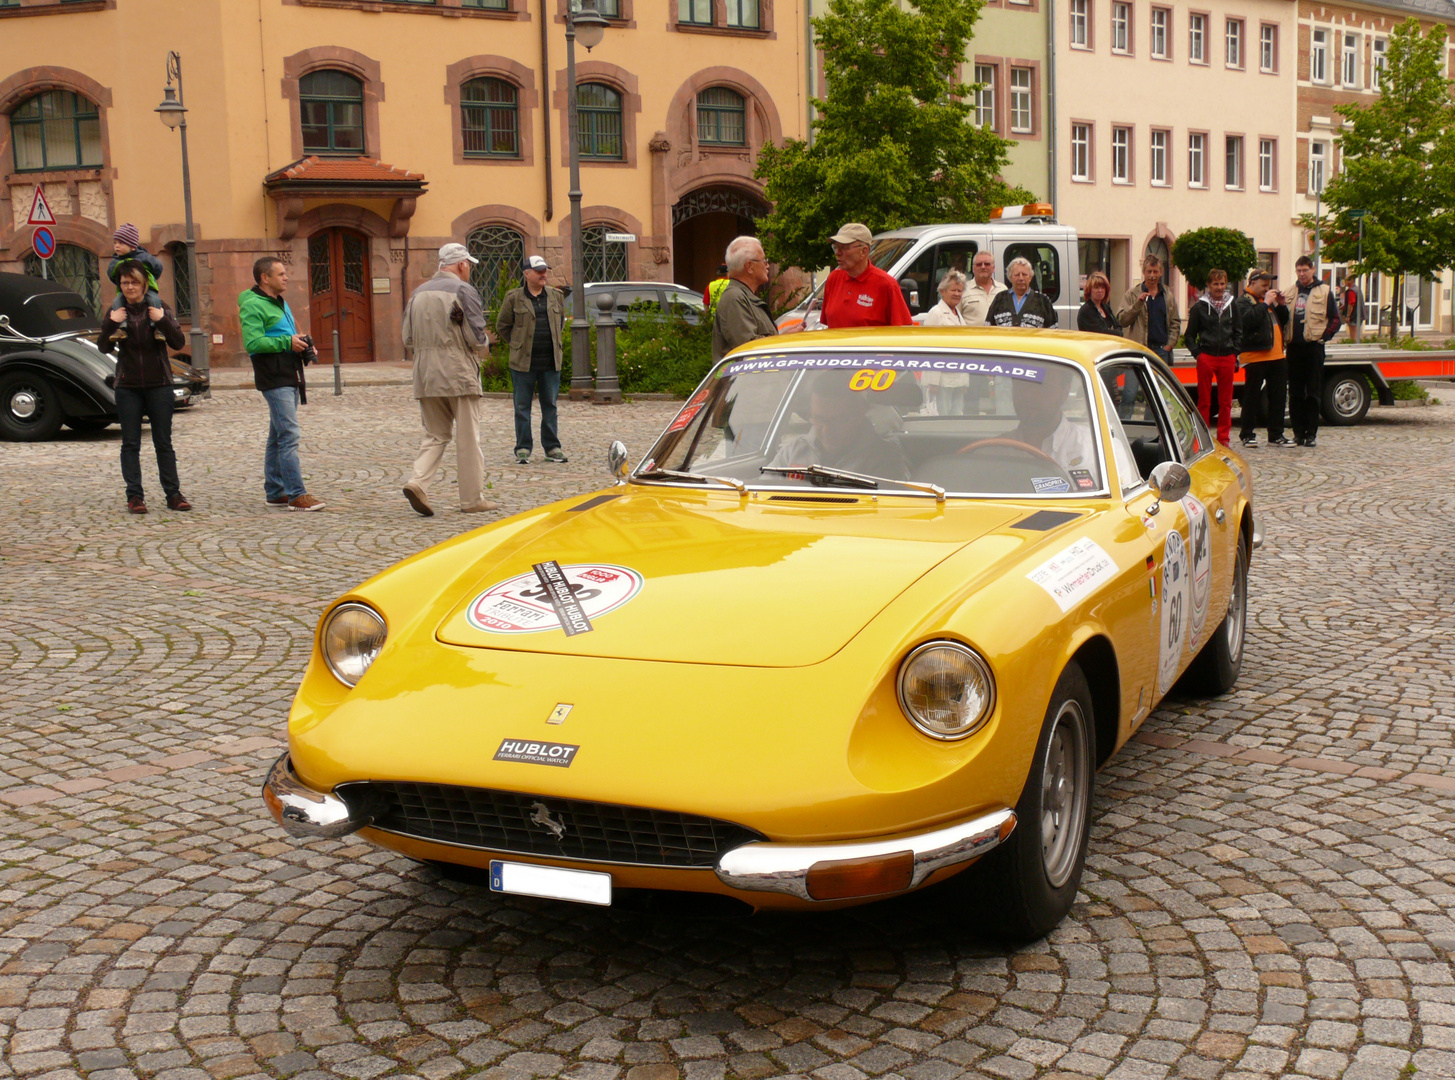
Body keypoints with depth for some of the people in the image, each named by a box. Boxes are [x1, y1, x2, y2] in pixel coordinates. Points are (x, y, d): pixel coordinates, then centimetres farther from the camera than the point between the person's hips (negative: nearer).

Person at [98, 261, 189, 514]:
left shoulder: (160, 308, 2)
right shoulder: (116, 312, 5)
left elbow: (178, 343, -6)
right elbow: (105, 348, -2)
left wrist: (162, 321, -19)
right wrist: (111, 324, -17)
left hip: (159, 384, -1)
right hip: (127, 386, 1)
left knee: (163, 443, 3)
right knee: (130, 444, 1)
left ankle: (173, 494, 6)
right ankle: (134, 496, 5)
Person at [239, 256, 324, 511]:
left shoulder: (280, 303, 22)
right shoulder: (252, 306, -9)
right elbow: (253, 343, -20)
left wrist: (301, 344, 12)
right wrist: (287, 342, -18)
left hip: (289, 377, 10)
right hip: (273, 378, -10)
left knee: (278, 437, 12)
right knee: (289, 435, -13)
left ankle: (275, 492, 18)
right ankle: (296, 495, -14)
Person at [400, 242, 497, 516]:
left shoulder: (418, 293, 11)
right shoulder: (463, 291, -7)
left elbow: (408, 339, 12)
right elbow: (476, 337, -12)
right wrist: (486, 341, 9)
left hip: (425, 378, 6)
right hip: (458, 375, -6)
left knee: (435, 435, 13)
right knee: (468, 438, 3)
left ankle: (418, 481, -8)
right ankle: (472, 498, 7)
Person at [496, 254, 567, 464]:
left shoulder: (556, 296, 8)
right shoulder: (514, 298, -2)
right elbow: (502, 326, 7)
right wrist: (519, 343, 7)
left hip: (551, 361, 3)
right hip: (523, 361, -3)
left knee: (550, 405, 8)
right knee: (522, 407, 2)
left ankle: (552, 447, 16)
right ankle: (523, 449, 9)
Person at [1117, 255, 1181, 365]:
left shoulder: (1169, 297, 15)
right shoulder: (1132, 294, 6)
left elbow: (1175, 323, 19)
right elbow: (1121, 320, -2)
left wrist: (1169, 344, 5)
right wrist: (1137, 303, -13)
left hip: (1162, 350, 3)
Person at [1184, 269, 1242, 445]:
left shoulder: (1232, 306, 10)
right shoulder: (1200, 307, 2)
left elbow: (1239, 332, 15)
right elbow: (1190, 334, 6)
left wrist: (1235, 353, 5)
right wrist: (1197, 353, -5)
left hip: (1227, 358, 2)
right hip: (1206, 357, -2)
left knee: (1226, 401, 5)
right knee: (1204, 401, 1)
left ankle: (1223, 438, 11)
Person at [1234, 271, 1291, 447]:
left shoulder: (1268, 299, 21)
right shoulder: (1244, 301, -4)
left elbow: (1284, 320, 25)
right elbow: (1249, 319, -24)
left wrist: (1281, 305, 8)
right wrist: (1265, 303, -18)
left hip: (1276, 355, 8)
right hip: (1255, 356, -8)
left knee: (1279, 396, 9)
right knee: (1252, 396, -1)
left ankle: (1276, 435, 15)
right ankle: (1247, 434, 7)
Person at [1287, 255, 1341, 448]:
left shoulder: (1324, 291, 3)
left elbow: (1336, 320, 3)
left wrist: (1323, 336, -6)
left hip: (1313, 347, -4)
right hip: (1294, 347, 4)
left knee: (1313, 393, -2)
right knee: (1295, 393, 4)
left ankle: (1311, 433, 1)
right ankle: (1298, 432, 9)